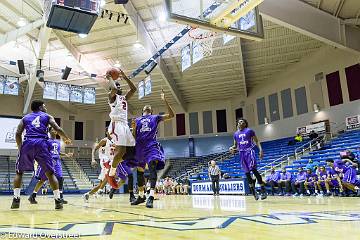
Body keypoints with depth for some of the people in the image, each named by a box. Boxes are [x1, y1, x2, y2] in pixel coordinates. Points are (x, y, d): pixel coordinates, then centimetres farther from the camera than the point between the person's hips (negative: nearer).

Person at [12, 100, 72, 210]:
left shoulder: (25, 118, 24)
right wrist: (66, 139, 20)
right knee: (50, 173, 7)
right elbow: (58, 129, 5)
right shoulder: (47, 116, 19)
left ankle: (16, 199, 11)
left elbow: (18, 133, 12)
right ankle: (58, 200, 3)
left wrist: (20, 148, 20)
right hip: (42, 144, -1)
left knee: (19, 172, 20)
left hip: (28, 143, 1)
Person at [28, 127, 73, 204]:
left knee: (60, 179, -6)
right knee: (42, 179, -1)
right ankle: (32, 196, 15)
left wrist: (66, 155, 12)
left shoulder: (58, 142, 18)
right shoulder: (47, 140, -2)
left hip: (57, 161, 5)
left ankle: (61, 197, -1)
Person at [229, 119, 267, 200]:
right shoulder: (236, 134, 13)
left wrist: (260, 150, -15)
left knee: (254, 170, -16)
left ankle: (263, 190, -9)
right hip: (242, 153, 5)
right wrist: (232, 148, -4)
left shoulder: (249, 131, 0)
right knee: (247, 173, 5)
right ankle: (254, 192, 15)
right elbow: (235, 145, 19)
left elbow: (256, 141, -1)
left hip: (249, 152, -5)